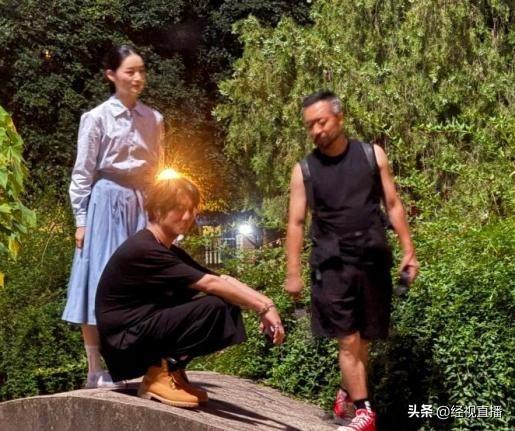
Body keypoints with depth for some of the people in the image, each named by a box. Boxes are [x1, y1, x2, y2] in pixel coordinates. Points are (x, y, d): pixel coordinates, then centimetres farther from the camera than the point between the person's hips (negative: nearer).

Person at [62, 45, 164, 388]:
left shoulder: (154, 119, 9)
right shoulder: (97, 118, -4)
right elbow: (83, 173, -3)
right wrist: (81, 219, -7)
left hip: (142, 205, 4)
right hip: (107, 204, -4)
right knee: (100, 282, -3)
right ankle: (96, 369, 4)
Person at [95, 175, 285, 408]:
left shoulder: (170, 252, 13)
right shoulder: (143, 250, -18)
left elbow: (223, 280, 4)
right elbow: (210, 284, -23)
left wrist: (262, 302, -10)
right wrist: (263, 306, -21)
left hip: (147, 333, 9)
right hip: (125, 346, -9)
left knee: (227, 305, -1)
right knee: (214, 307, -22)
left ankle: (172, 370, 4)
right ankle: (160, 374, -11)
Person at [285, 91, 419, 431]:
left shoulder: (372, 155, 5)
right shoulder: (304, 170, 2)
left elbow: (393, 205, 8)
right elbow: (296, 222, 2)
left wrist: (409, 250, 2)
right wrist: (293, 273, -4)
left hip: (373, 261, 2)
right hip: (332, 264, -1)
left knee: (364, 339, 9)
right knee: (348, 340, -6)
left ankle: (345, 398, 27)